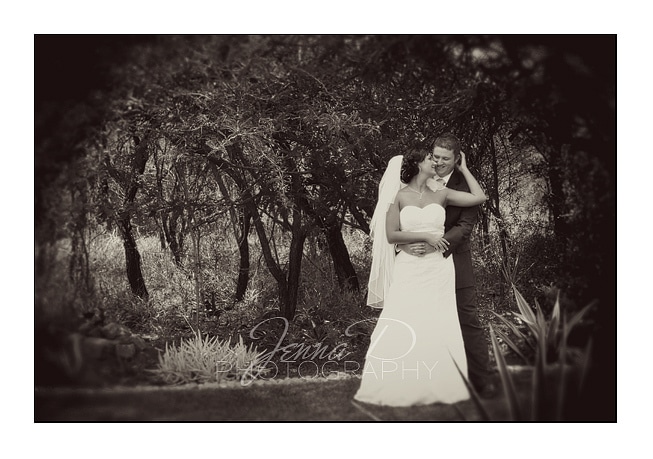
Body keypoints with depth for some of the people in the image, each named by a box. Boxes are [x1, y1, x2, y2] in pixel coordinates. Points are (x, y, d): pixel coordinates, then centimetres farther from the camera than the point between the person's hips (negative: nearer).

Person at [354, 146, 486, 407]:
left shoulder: (441, 195, 10)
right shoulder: (399, 196, 2)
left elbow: (479, 198, 6)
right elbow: (391, 235, -5)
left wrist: (463, 169, 13)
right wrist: (425, 237, -11)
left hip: (438, 269, 2)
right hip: (409, 270, -2)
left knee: (437, 327, 0)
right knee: (402, 329, -7)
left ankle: (438, 385, 8)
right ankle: (397, 386, 1)